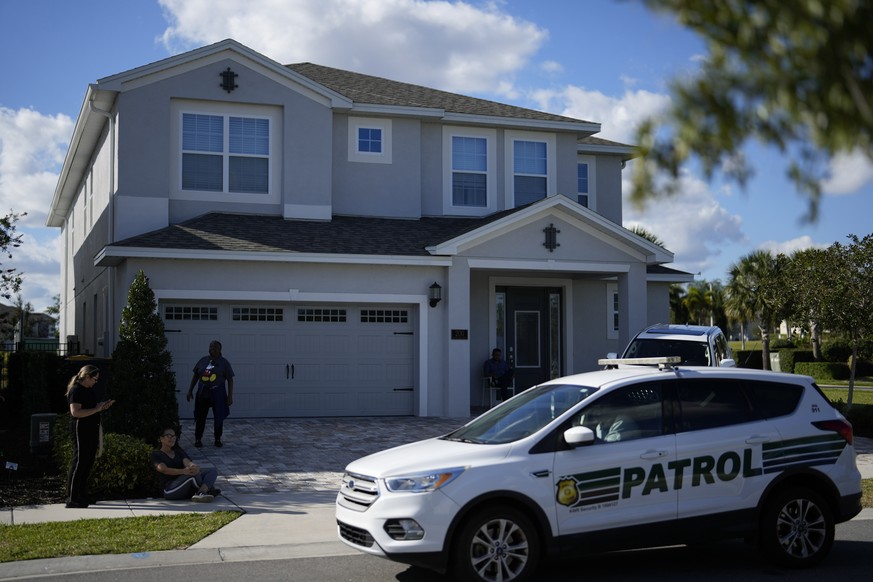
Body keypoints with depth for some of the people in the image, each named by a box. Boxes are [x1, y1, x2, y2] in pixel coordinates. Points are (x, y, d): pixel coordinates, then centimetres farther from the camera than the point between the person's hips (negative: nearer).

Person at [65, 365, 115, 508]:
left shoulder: (92, 391, 16)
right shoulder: (76, 391, -13)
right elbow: (75, 412, -24)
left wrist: (103, 406, 8)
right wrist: (96, 409, -22)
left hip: (92, 431, 9)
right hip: (81, 431, -9)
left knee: (88, 463, 12)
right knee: (79, 463, -7)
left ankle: (82, 496, 20)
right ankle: (72, 498, -3)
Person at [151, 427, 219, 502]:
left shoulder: (179, 451, 22)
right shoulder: (156, 454, 5)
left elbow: (187, 462, -1)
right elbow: (164, 469, -15)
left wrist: (194, 467, -29)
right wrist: (183, 471, -34)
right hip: (170, 489, -7)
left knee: (212, 471, -12)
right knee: (193, 474, -33)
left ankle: (200, 493, -36)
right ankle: (209, 491, -14)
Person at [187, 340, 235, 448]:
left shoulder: (224, 363, -1)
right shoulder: (203, 360, 6)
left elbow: (230, 380, -2)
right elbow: (195, 376, 13)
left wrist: (230, 396, -8)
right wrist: (190, 390, 9)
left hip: (218, 394, -2)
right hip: (203, 393, 2)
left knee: (219, 417, 3)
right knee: (200, 417, 2)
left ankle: (217, 439, 18)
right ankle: (198, 439, 13)